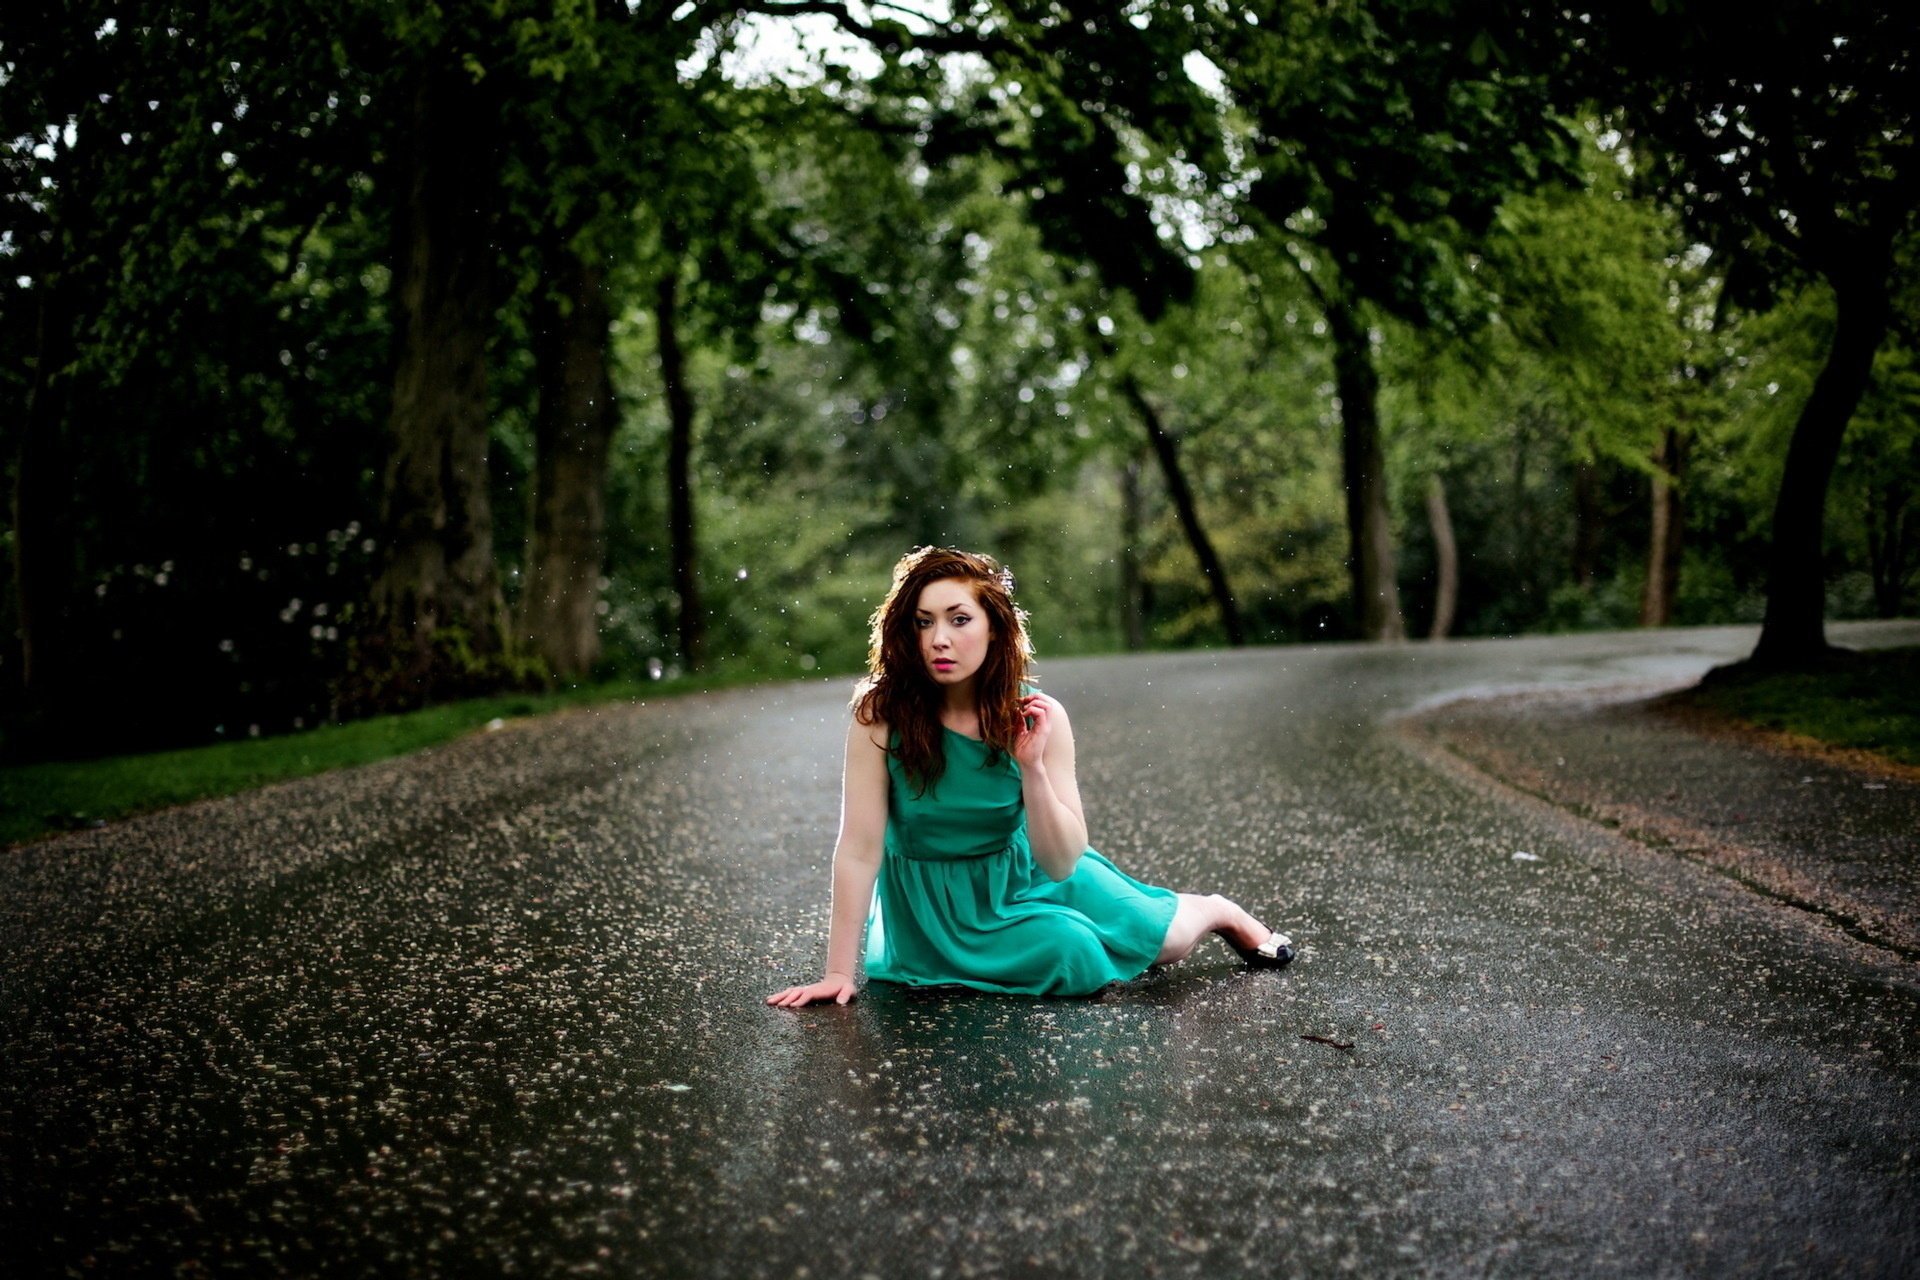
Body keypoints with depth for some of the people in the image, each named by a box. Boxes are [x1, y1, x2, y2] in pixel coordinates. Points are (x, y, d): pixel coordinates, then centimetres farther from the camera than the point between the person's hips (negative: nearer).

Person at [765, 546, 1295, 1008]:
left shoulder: (1039, 716, -18)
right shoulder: (881, 714, -25)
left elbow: (1060, 864, -17)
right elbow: (860, 849, -23)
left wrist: (1033, 768, -32)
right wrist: (838, 971, -22)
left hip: (1023, 875, 2)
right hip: (936, 900, -2)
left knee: (1164, 940, 3)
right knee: (1073, 959, -22)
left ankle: (1217, 911, 39)